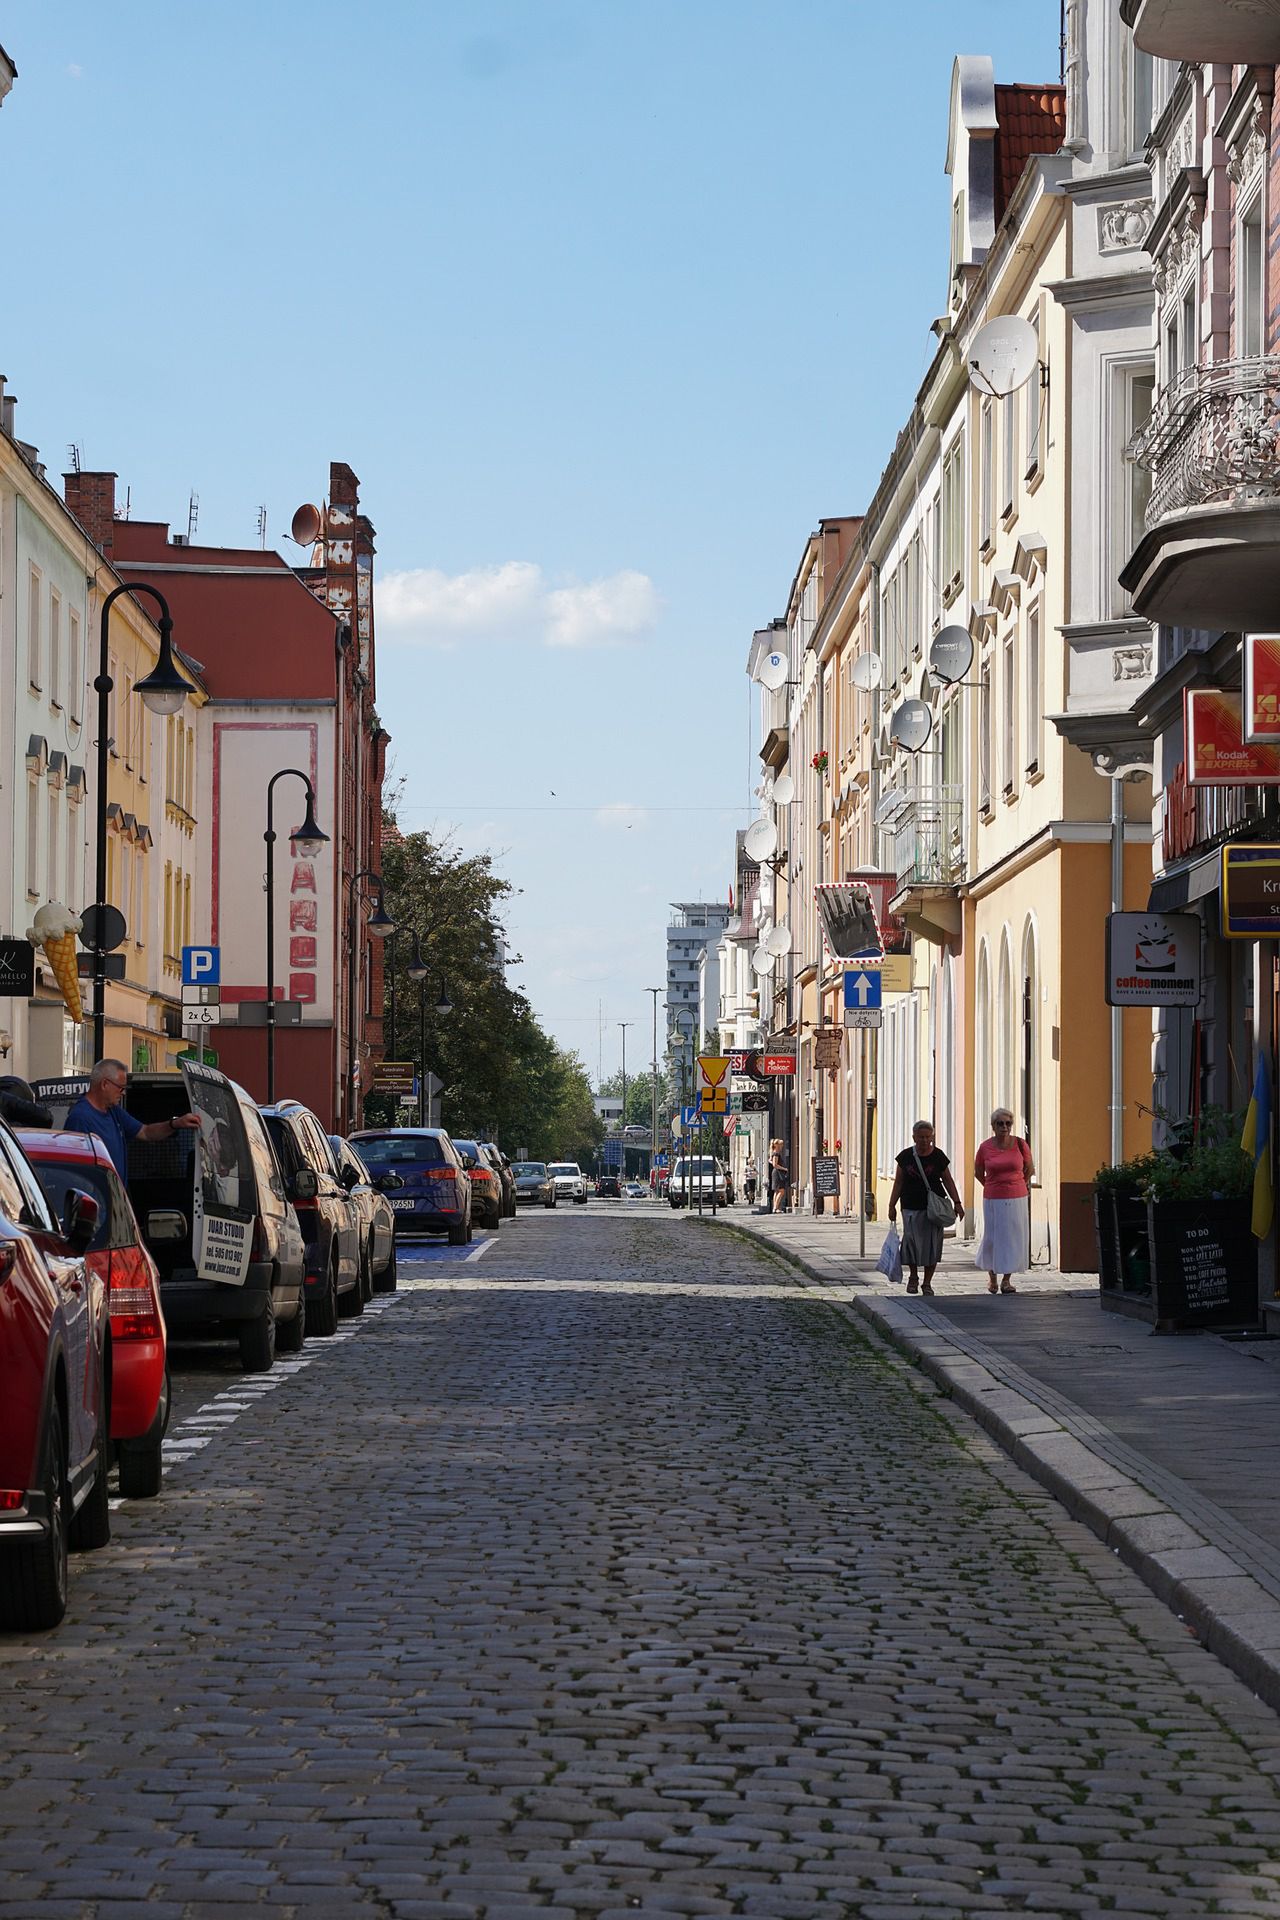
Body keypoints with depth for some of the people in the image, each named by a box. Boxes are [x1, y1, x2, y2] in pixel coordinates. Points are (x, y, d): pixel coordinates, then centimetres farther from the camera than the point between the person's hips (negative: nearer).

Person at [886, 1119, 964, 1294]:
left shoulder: (938, 1156, 1)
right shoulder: (906, 1156, 2)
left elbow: (947, 1181, 7)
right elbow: (898, 1182, 8)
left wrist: (957, 1203, 1)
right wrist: (892, 1205, 6)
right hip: (911, 1207, 0)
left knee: (932, 1243, -1)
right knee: (911, 1240, -8)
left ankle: (927, 1282, 11)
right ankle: (913, 1276, 16)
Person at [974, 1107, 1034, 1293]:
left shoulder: (1020, 1145, -2)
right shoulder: (985, 1148, -3)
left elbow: (1029, 1169, 13)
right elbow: (978, 1173, 13)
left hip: (1017, 1199, 0)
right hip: (993, 1201, 0)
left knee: (1014, 1238, -1)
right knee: (992, 1238, 2)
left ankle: (1006, 1280, 9)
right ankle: (991, 1276, 26)